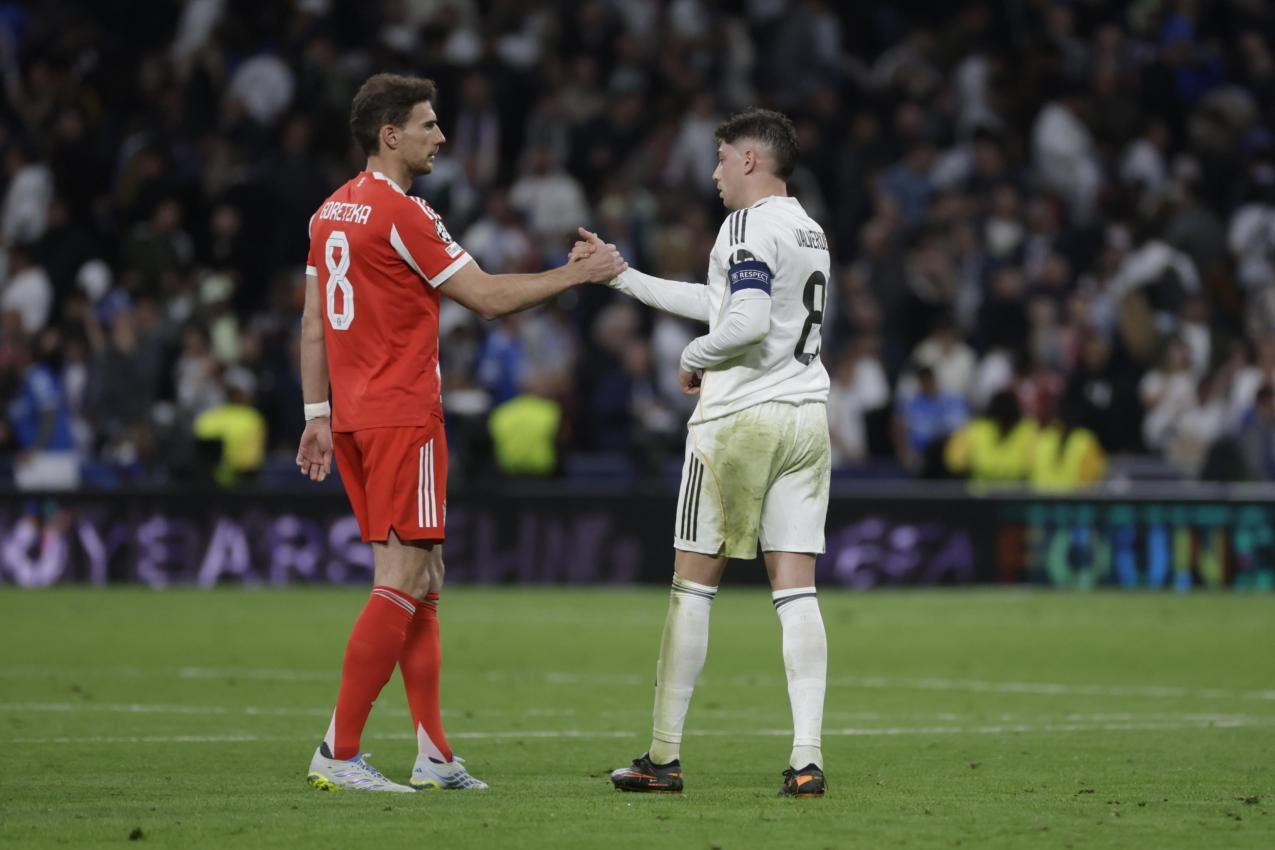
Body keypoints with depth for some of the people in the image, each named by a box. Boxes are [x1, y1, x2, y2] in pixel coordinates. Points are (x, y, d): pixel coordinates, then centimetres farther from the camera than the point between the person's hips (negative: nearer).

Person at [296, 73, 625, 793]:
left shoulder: (332, 213, 13)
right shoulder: (402, 214, -14)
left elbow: (313, 324, 16)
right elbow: (489, 297, -12)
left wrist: (317, 416, 20)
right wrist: (580, 273, -4)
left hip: (352, 415, 9)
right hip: (403, 416, -9)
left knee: (423, 580, 11)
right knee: (404, 583, -8)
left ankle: (435, 755, 10)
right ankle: (339, 754, -11)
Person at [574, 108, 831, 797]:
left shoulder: (748, 225, -10)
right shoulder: (809, 231, 17)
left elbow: (747, 323, -24)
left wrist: (694, 357, -5)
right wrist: (618, 274, 29)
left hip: (740, 417, -7)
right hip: (805, 415, 7)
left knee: (693, 585, 2)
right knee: (796, 590, 3)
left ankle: (664, 757, 5)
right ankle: (807, 759, -6)